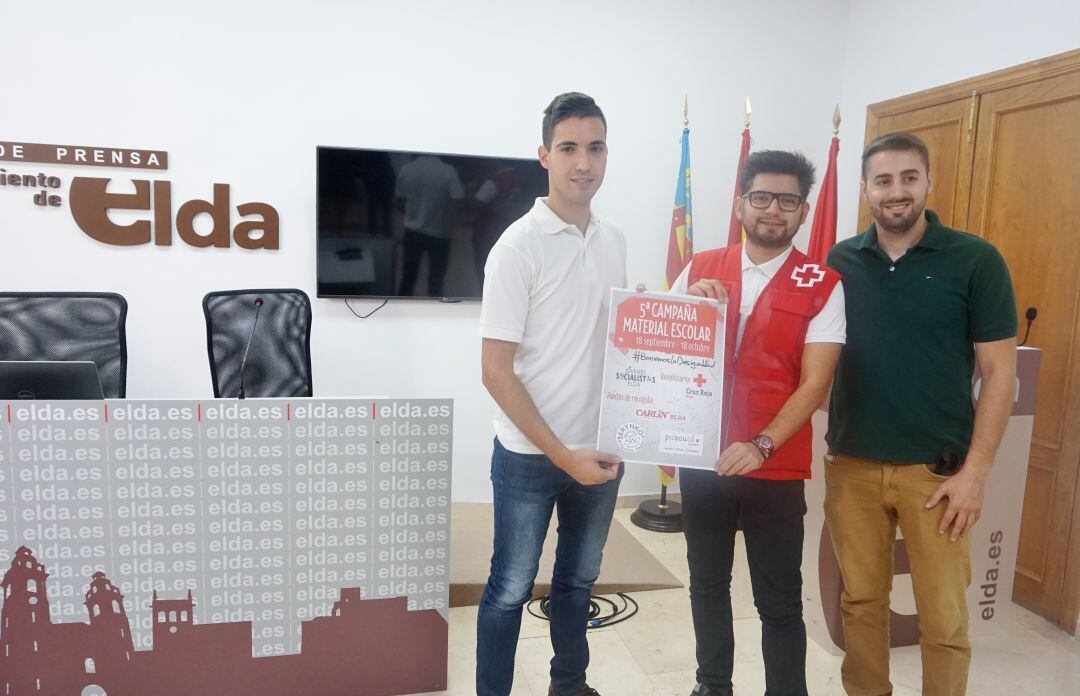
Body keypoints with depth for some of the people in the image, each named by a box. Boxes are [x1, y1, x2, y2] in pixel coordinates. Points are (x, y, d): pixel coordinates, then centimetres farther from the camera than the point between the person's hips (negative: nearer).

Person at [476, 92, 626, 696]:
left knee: (578, 581, 21)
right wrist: (561, 454, -17)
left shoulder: (615, 240, 4)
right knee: (511, 590, 9)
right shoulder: (519, 246, -14)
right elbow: (496, 371, -15)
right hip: (530, 456, -5)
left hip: (600, 450, 6)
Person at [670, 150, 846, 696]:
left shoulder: (822, 285, -5)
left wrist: (761, 446, -24)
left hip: (776, 466, -3)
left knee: (779, 601, 8)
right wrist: (688, 304, -11)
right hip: (701, 456, 3)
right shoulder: (700, 269, 3)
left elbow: (815, 383, -10)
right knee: (707, 583, 18)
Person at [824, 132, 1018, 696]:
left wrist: (975, 471, -8)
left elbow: (1000, 372, -4)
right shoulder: (839, 262, 2)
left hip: (936, 468, -2)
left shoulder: (975, 260, -4)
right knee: (861, 602, 14)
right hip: (851, 464, 2)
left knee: (943, 617, 6)